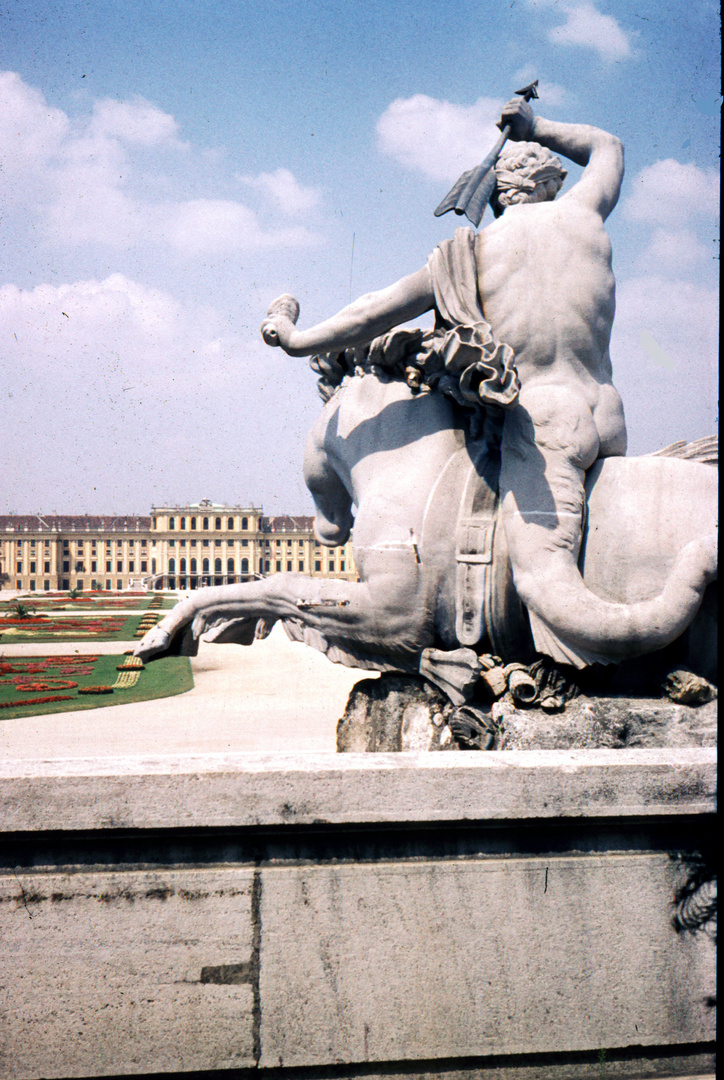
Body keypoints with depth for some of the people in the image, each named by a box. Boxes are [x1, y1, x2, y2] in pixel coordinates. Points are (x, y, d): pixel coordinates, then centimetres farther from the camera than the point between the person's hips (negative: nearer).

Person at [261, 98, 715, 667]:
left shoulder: (471, 252, 4)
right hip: (609, 413, 5)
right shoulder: (582, 215, 13)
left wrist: (297, 339, 21)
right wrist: (537, 128, 41)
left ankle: (695, 573, -35)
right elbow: (607, 148, 36)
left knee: (546, 585, -16)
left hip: (541, 418, -5)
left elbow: (378, 311, 9)